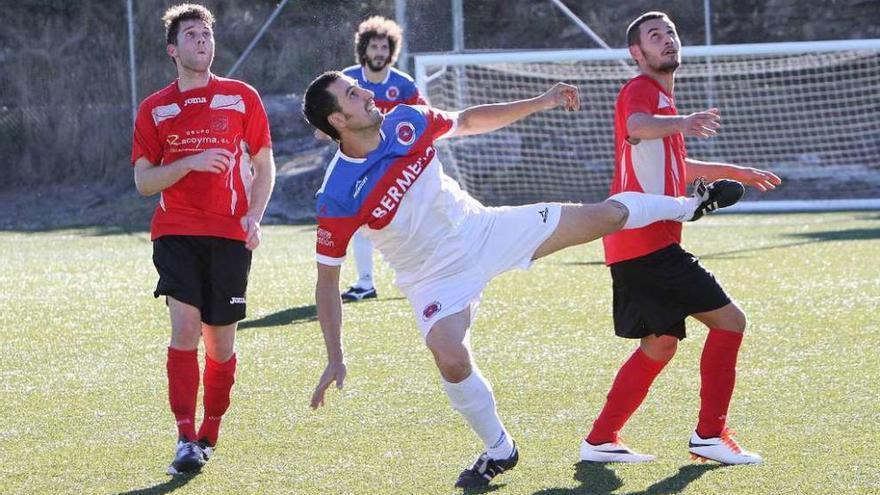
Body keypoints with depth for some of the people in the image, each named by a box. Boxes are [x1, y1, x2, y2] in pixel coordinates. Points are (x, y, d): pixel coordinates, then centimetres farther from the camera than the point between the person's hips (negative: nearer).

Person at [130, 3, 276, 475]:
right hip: (175, 232, -1)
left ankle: (209, 434, 23)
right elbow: (143, 181, 4)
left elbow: (263, 165, 11)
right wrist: (191, 162, -13)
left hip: (229, 234, 1)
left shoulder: (242, 97, 6)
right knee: (185, 325, -17)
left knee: (220, 341, 4)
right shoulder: (154, 109, 6)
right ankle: (185, 439, -17)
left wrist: (254, 215, -5)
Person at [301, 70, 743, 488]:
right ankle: (498, 451, 0)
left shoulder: (405, 122, -15)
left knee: (605, 216, 4)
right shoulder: (337, 200, -27)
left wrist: (540, 103, 6)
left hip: (483, 228, 4)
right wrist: (335, 359, -21)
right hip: (436, 278, -3)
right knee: (451, 359, -28)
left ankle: (688, 206, 35)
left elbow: (468, 121, 7)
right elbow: (327, 281, -17)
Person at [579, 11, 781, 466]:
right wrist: (681, 123, -55)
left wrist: (733, 171, 44)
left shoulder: (661, 98, 23)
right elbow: (637, 127, -36)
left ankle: (601, 441, 15)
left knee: (660, 343, 16)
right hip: (648, 242, -10)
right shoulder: (641, 90, -9)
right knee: (728, 320, -7)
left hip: (638, 244, 10)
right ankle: (709, 436, -4)